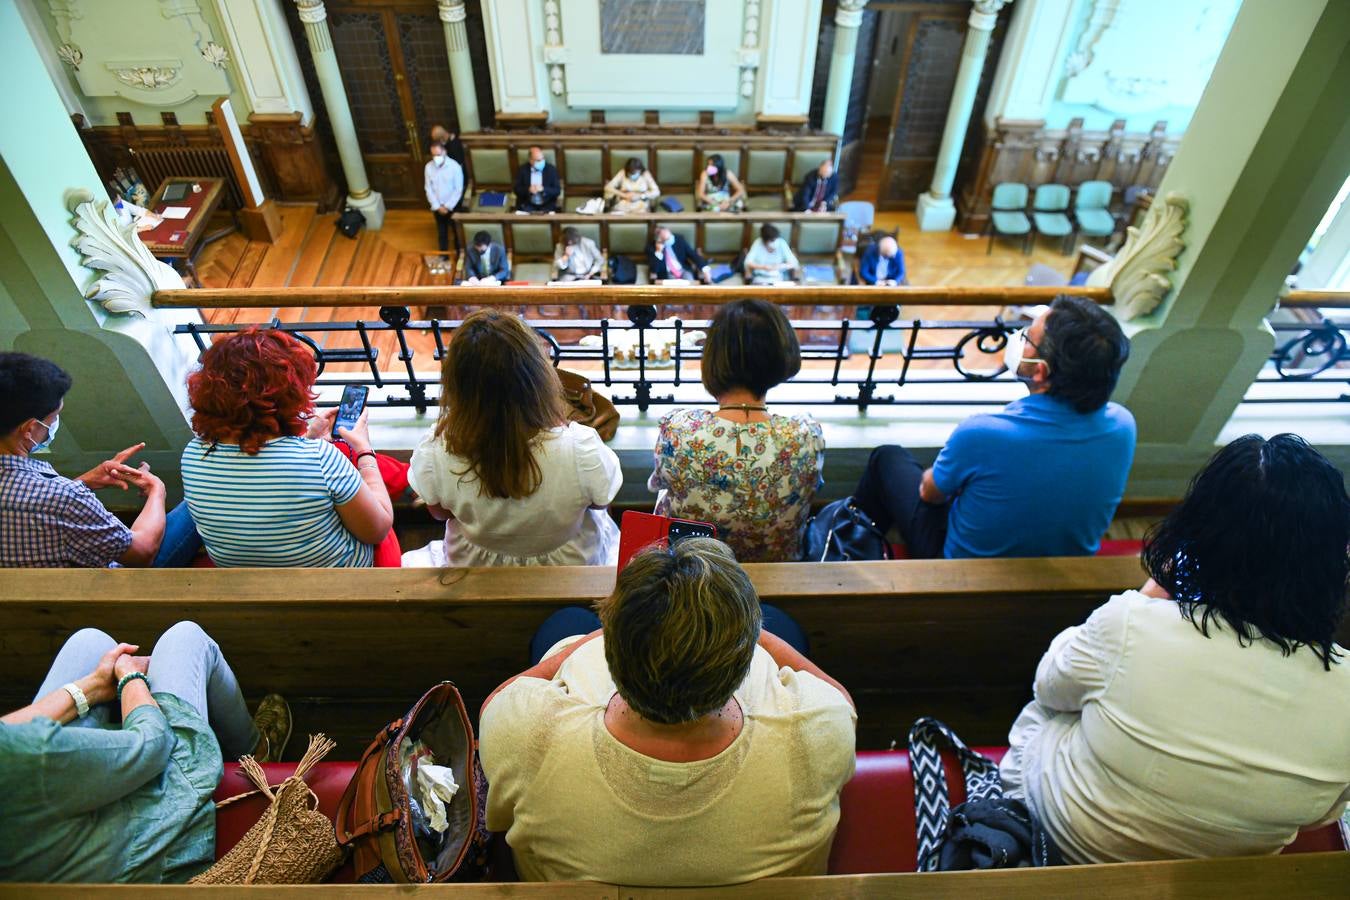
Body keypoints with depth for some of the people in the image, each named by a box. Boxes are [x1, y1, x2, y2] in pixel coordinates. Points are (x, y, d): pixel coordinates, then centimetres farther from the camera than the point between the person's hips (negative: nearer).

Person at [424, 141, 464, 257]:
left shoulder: (455, 166, -19)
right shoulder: (429, 167, -9)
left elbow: (458, 189, -15)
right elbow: (428, 189, -3)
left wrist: (448, 206, -15)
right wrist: (437, 206, -10)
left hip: (453, 206, -3)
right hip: (437, 207, 3)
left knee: (457, 230, 12)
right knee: (441, 232, 16)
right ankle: (443, 254, 32)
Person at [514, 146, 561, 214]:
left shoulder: (552, 169, -3)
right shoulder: (523, 169, -1)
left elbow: (557, 191, -6)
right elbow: (517, 189, 0)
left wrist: (543, 189, -22)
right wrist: (528, 190, -19)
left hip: (547, 205, 0)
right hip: (527, 204, 1)